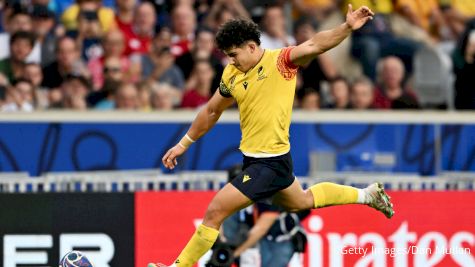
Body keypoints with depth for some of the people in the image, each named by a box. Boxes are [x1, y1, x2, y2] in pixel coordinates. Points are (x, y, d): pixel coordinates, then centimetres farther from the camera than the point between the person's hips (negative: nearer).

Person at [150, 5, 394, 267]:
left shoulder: (280, 61, -15)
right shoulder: (231, 74, 4)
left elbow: (315, 44, -30)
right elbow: (211, 112, 18)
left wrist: (347, 27, -45)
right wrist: (183, 144, 23)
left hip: (271, 162, -9)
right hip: (253, 158, 9)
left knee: (215, 212, -12)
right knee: (302, 201, 30)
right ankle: (367, 194, 45)